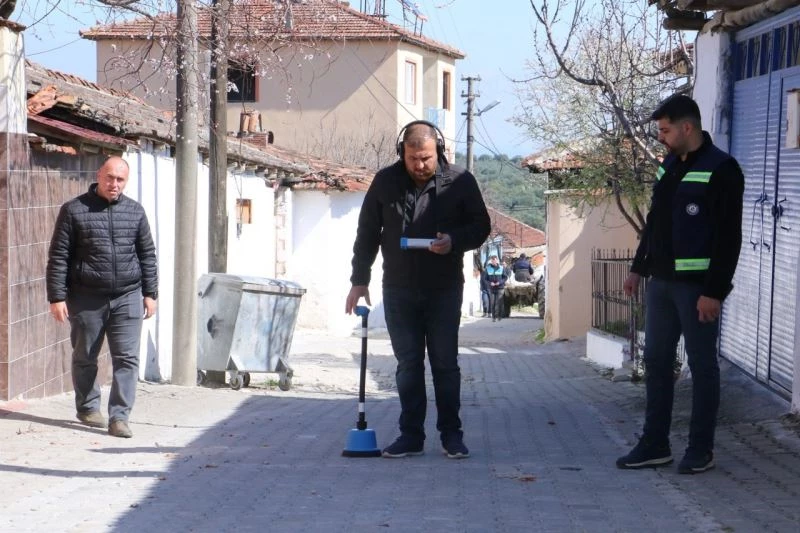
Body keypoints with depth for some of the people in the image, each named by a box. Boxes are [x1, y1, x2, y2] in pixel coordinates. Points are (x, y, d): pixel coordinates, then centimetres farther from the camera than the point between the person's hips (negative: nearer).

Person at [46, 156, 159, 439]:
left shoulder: (135, 211, 7)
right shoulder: (74, 210, -3)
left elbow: (147, 255, 13)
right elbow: (58, 257, -4)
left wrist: (150, 293, 8)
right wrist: (57, 297, -8)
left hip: (127, 298, 2)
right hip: (87, 299, -2)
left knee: (127, 359, -6)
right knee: (85, 358, 10)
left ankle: (119, 417, -4)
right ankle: (88, 407, 28)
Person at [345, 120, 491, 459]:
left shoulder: (460, 182, -4)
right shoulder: (385, 182, 1)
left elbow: (481, 226, 2)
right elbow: (367, 234, 7)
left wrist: (454, 241, -18)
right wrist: (359, 280, 4)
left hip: (444, 289, -2)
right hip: (399, 290, 2)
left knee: (445, 363, 1)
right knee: (407, 364, 4)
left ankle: (451, 435, 9)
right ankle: (411, 435, 9)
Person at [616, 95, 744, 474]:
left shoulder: (720, 170, -12)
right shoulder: (669, 166, 12)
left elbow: (728, 236, -16)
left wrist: (714, 291, -19)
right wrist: (639, 268, 17)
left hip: (696, 286, -8)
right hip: (661, 282, 8)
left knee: (702, 365, 1)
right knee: (656, 361, 10)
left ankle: (701, 450, 9)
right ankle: (655, 445, 17)